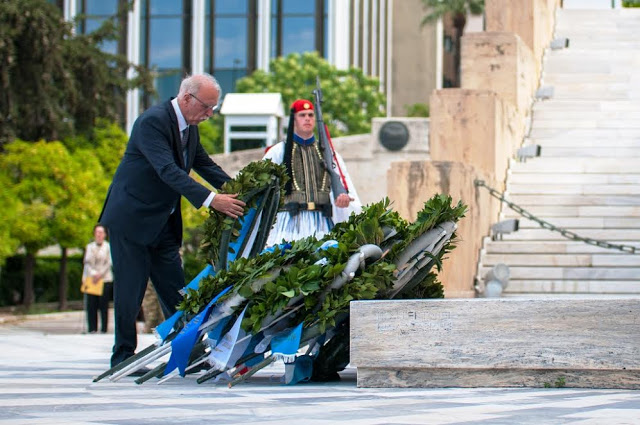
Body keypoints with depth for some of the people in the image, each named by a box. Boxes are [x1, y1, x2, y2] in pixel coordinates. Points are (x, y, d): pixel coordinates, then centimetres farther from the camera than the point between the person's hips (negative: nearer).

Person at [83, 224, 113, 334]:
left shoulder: (108, 247, 5)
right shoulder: (89, 247, 12)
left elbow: (109, 263, 0)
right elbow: (87, 262, 5)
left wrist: (100, 274, -12)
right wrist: (93, 273, -10)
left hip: (105, 279, -2)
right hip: (91, 279, 2)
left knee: (104, 305, -5)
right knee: (91, 305, -4)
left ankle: (104, 329, -2)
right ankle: (92, 329, -2)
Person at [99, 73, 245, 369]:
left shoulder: (189, 128, 7)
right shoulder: (153, 121, -22)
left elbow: (205, 165, 10)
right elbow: (168, 170, -32)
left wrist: (236, 191, -8)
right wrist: (211, 200, -39)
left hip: (163, 222, 8)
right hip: (131, 217, -8)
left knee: (175, 290, 6)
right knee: (130, 289, -3)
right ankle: (123, 356, 7)